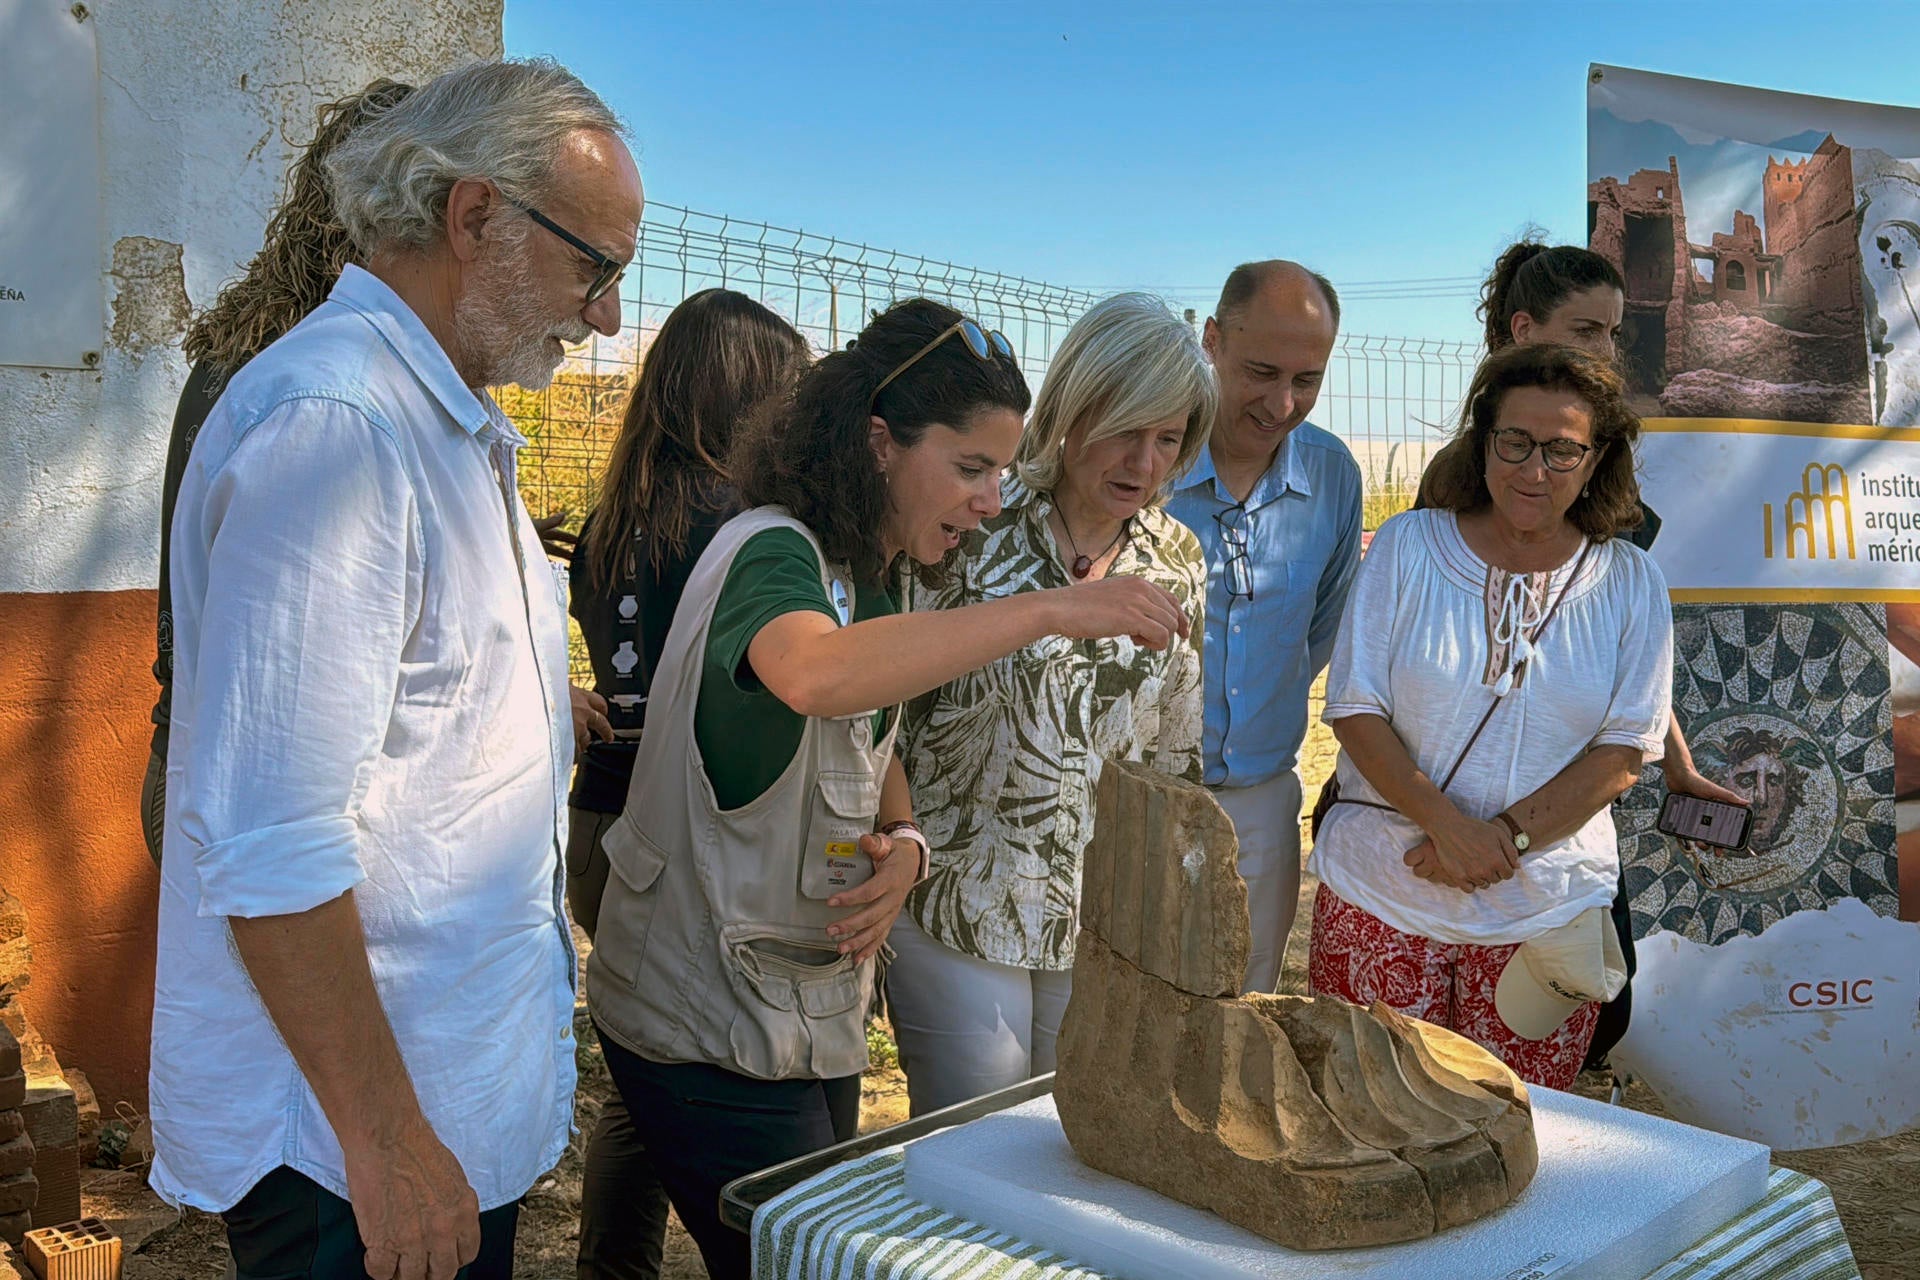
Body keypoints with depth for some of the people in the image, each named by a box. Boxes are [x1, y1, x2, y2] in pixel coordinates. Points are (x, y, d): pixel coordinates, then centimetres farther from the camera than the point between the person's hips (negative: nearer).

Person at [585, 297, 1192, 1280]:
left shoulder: (868, 580, 8)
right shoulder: (771, 551, -21)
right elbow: (811, 674, -44)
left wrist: (903, 846, -7)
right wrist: (1054, 609, -44)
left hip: (813, 1008, 9)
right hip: (711, 1033, -9)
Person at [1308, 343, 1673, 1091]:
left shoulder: (1629, 583, 4)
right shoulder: (1408, 546, 1)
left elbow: (1624, 751, -1)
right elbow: (1355, 708, -3)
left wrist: (1509, 835, -15)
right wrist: (1447, 824, -16)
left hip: (1544, 913, 1)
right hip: (1383, 897, 0)